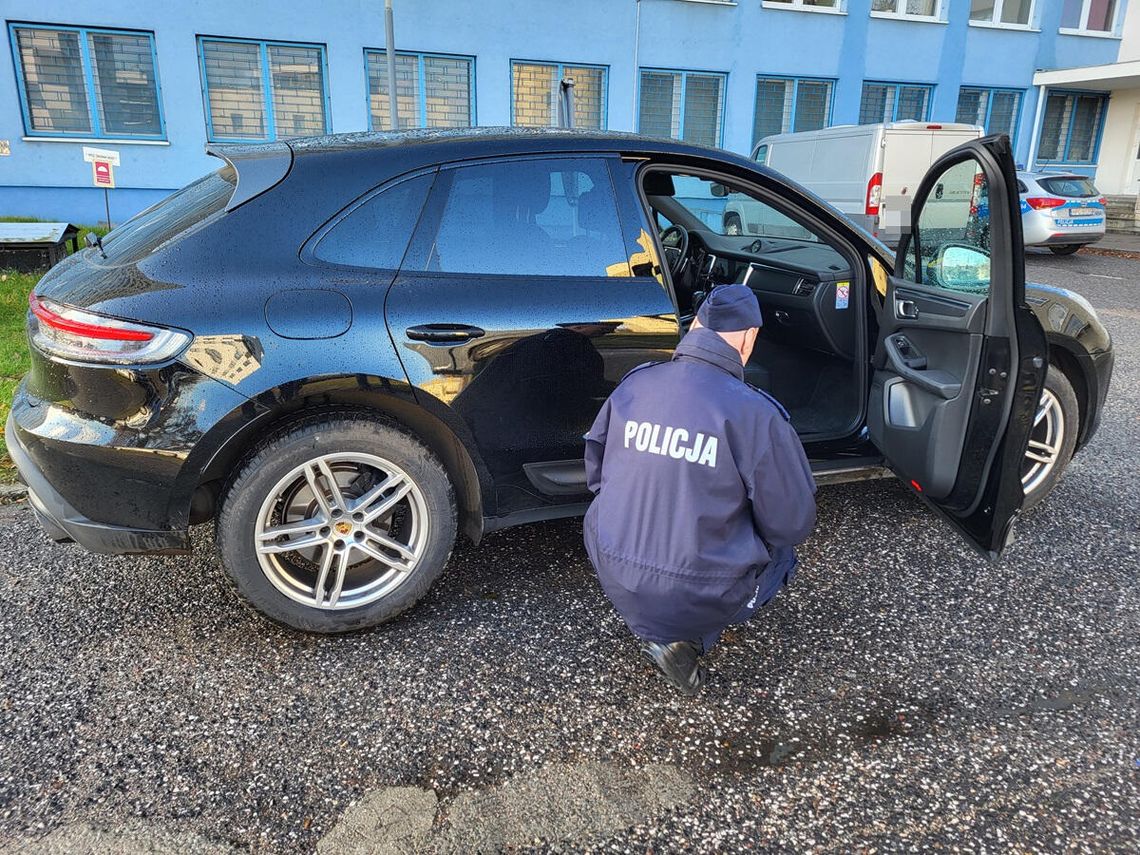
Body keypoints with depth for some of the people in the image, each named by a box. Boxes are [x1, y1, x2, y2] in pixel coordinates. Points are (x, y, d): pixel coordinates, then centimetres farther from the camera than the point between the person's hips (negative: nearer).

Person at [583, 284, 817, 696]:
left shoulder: (633, 384, -4)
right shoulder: (756, 414, -18)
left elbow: (595, 475, 10)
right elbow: (794, 525, -9)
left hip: (616, 583, 5)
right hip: (699, 597, -5)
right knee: (780, 551, 24)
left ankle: (651, 626, 18)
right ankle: (688, 639, 7)